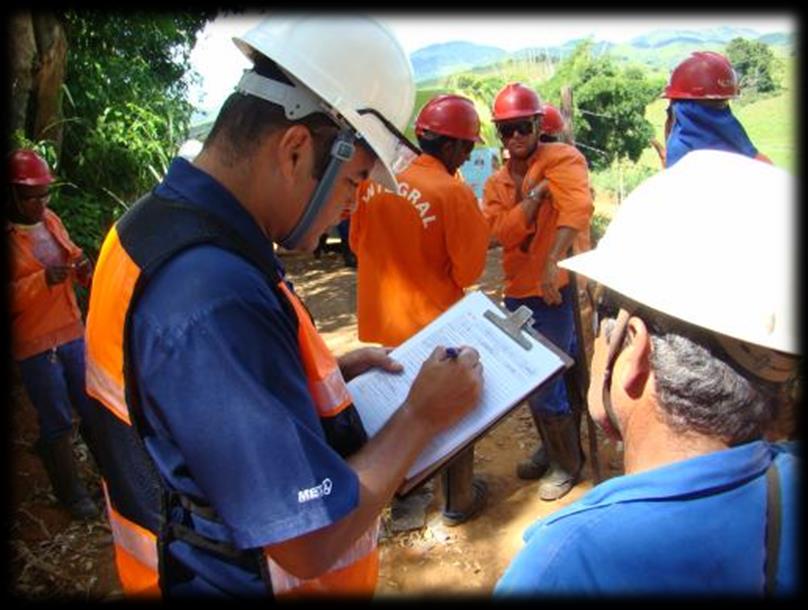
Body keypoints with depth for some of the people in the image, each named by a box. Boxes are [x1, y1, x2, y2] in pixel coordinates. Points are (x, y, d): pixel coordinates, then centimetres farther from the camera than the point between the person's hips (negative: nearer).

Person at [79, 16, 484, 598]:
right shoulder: (217, 297, -35)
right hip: (243, 580, -8)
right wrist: (422, 414, -18)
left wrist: (329, 370, 2)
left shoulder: (161, 221, -4)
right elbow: (313, 542, -30)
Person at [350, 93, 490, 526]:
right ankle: (458, 501, 32)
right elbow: (468, 271, -16)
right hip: (433, 324, -5)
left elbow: (357, 242, 8)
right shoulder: (453, 192, -20)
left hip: (380, 322, 5)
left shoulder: (374, 179, -4)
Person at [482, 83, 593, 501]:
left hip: (557, 288, -7)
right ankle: (550, 449, 42)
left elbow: (578, 207, -29)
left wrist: (553, 262, -41)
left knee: (545, 383, -3)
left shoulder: (560, 158, -10)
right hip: (518, 291, 7)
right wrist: (536, 192, -17)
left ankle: (568, 462, 22)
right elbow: (502, 231, -7)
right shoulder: (496, 183, 9)